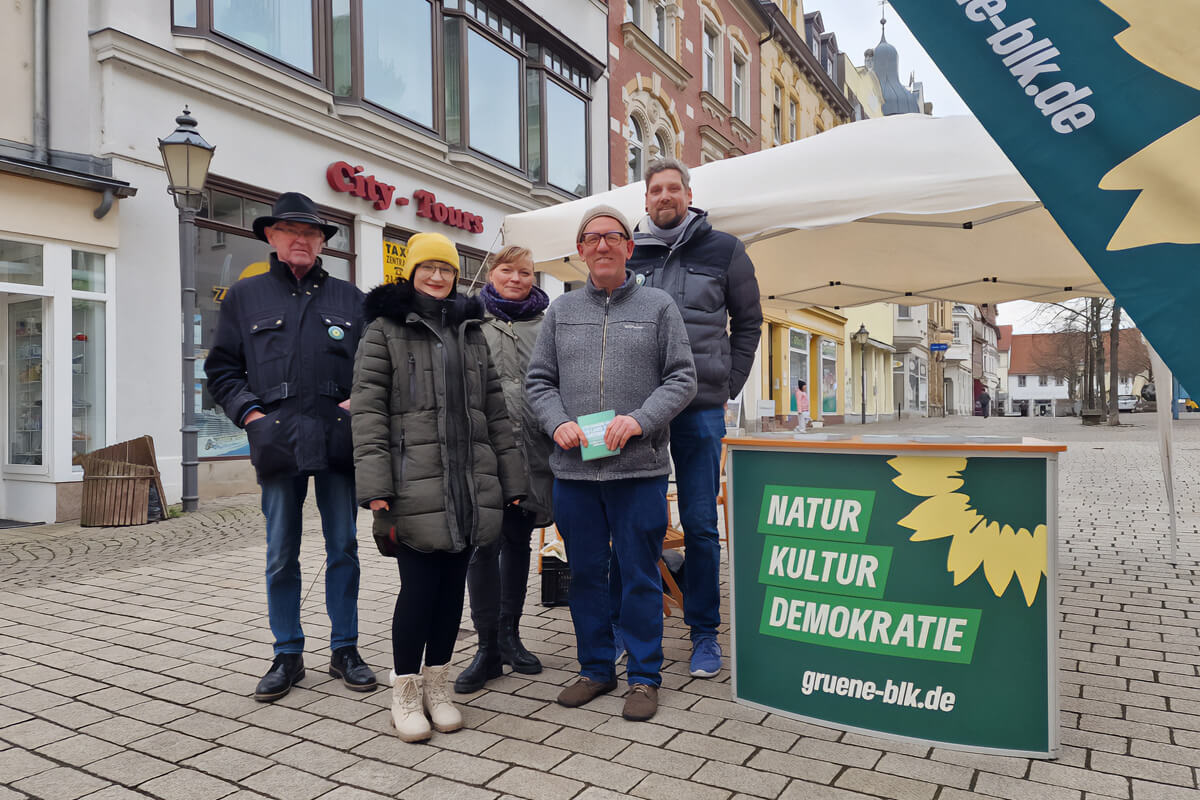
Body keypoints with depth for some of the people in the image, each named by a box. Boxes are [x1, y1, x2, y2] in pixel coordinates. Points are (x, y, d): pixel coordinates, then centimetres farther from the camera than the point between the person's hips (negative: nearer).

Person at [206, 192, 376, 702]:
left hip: (338, 440, 1)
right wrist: (249, 412, -4)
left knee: (343, 548, 6)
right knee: (281, 555, 6)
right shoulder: (245, 296, 11)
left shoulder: (349, 298, 12)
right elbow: (221, 368, 10)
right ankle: (288, 655, 20)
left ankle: (345, 649, 19)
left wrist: (358, 400, -4)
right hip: (278, 442, 0)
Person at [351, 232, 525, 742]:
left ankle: (437, 684, 26)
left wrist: (512, 481, 12)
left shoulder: (471, 332, 17)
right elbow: (368, 412, -6)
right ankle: (406, 692, 18)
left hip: (470, 485, 5)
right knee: (419, 587, -2)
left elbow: (495, 410, 17)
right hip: (416, 487, -5)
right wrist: (375, 489, -15)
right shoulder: (384, 330, 2)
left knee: (453, 585, 10)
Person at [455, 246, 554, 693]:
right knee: (484, 545, -3)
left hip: (532, 451, 2)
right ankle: (488, 648, 7)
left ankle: (510, 635, 26)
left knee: (518, 542, 12)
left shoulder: (548, 327, 11)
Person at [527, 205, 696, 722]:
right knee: (585, 573, 12)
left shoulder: (658, 306, 6)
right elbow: (538, 380, 12)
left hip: (639, 467, -3)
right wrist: (558, 423, -7)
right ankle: (595, 668, 28)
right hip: (573, 468, 3)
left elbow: (682, 378, 1)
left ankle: (644, 676, 19)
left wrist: (639, 419, -14)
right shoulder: (561, 310, 13)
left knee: (639, 576, 4)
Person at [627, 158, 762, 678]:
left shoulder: (723, 250, 7)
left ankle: (704, 632, 17)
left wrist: (726, 387, 5)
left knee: (700, 525, 3)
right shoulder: (626, 255, 9)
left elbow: (748, 323, 13)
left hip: (700, 408, -1)